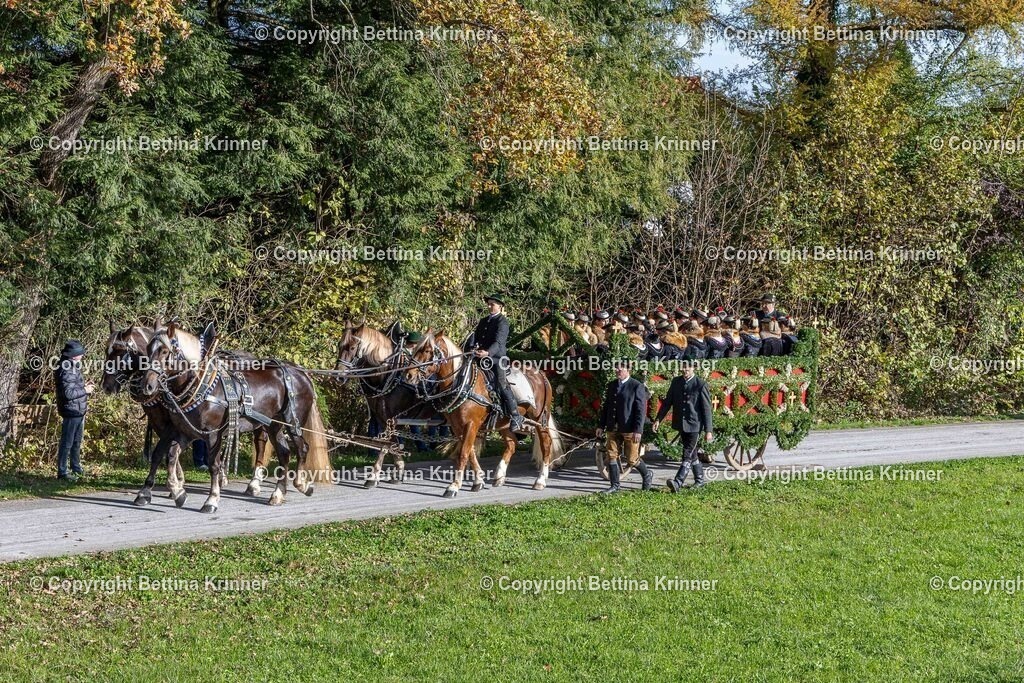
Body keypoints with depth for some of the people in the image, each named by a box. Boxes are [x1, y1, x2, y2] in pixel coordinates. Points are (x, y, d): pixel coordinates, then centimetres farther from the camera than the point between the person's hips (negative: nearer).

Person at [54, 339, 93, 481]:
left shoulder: (73, 368, 10)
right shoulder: (66, 371, -22)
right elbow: (68, 393, -28)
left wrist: (84, 385, 8)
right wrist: (85, 390, -18)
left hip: (79, 412, 10)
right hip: (71, 411, -10)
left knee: (77, 442, 22)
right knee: (67, 443, -3)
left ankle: (76, 468, 34)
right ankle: (62, 472, 3)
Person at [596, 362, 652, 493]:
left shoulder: (637, 386, -7)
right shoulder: (611, 385, 12)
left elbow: (641, 410, -11)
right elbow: (606, 406, 16)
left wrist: (638, 430, -16)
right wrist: (601, 425, 10)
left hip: (629, 429, -6)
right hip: (612, 428, 6)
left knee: (632, 459, 1)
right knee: (612, 456, 2)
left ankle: (647, 475, 27)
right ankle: (615, 485, 11)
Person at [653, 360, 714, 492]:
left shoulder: (700, 385, -9)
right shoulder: (676, 382, 6)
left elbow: (707, 409, -9)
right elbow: (667, 402, 9)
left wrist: (708, 430, -10)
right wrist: (658, 419, -1)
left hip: (694, 426, -6)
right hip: (681, 425, 6)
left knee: (687, 455, -11)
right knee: (692, 454, 16)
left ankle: (677, 483, -20)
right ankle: (699, 479, 29)